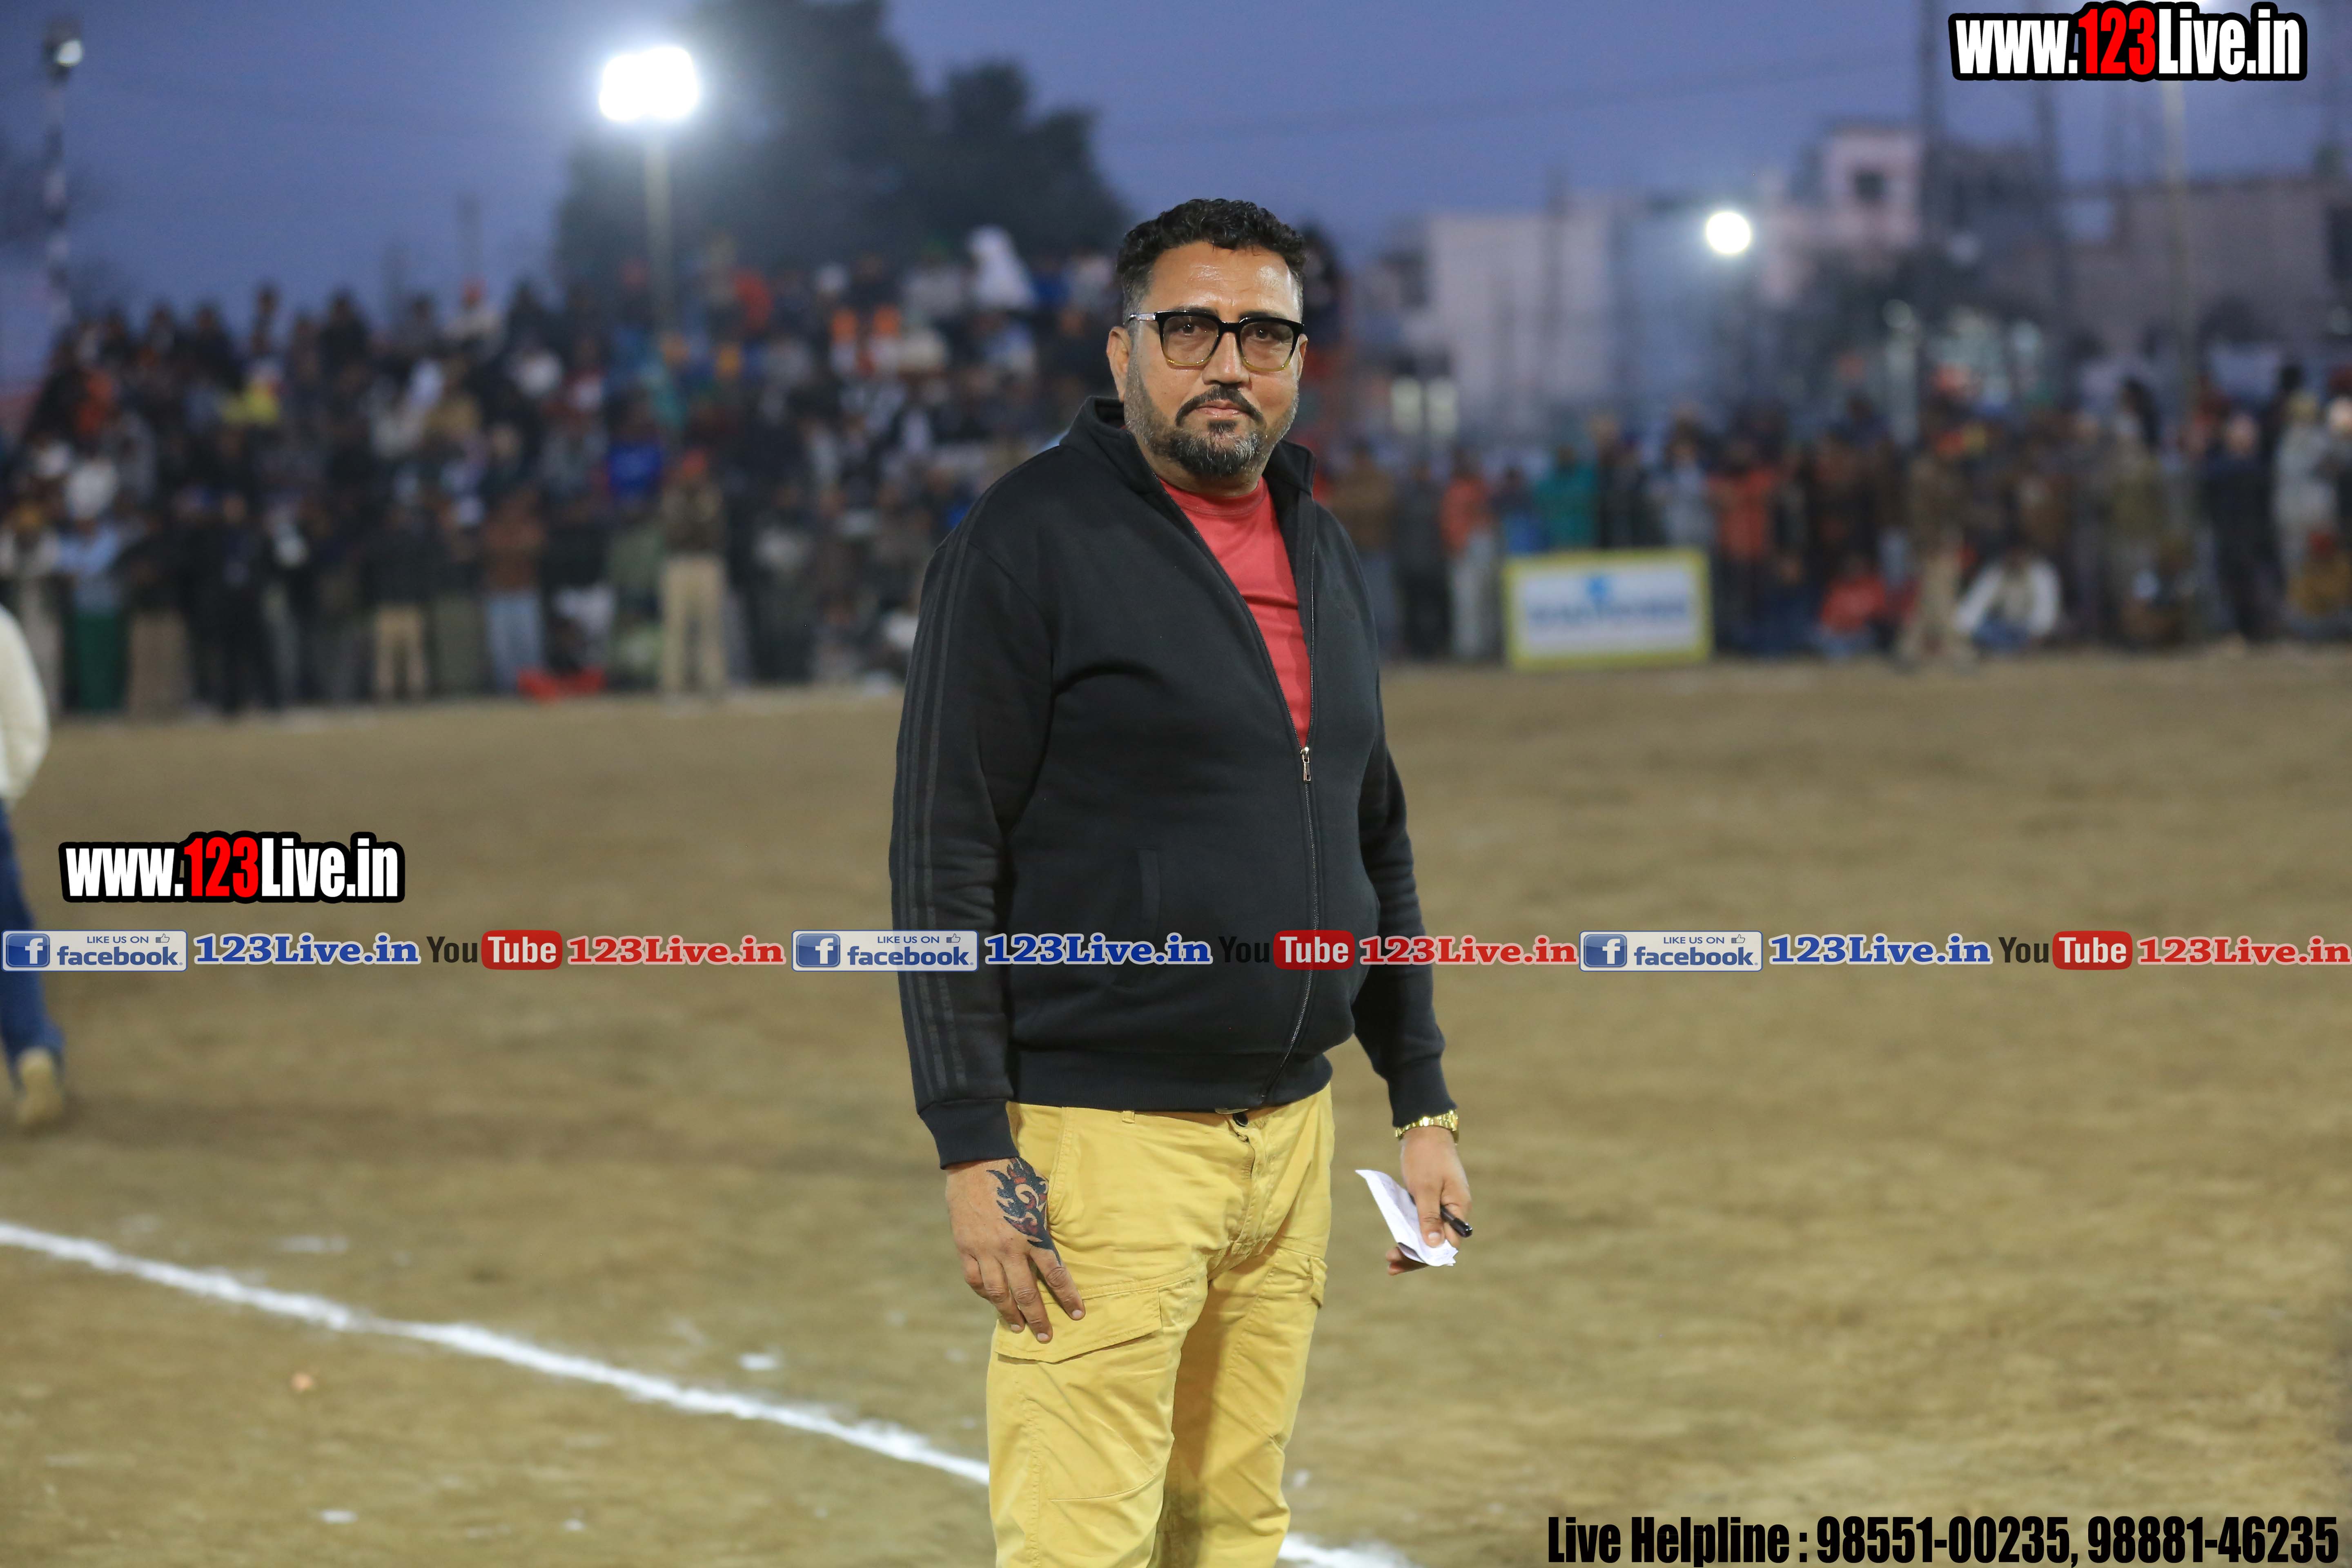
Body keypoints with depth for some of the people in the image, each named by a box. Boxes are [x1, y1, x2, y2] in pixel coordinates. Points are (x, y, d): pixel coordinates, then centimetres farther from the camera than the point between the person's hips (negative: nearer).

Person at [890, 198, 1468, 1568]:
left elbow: (1376, 839, 24)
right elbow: (943, 864, -11)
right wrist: (976, 1149, -16)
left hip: (1291, 1132, 7)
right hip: (1099, 1138, -7)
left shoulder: (1325, 552, 15)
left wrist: (1424, 1100, 19)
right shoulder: (1032, 541, -8)